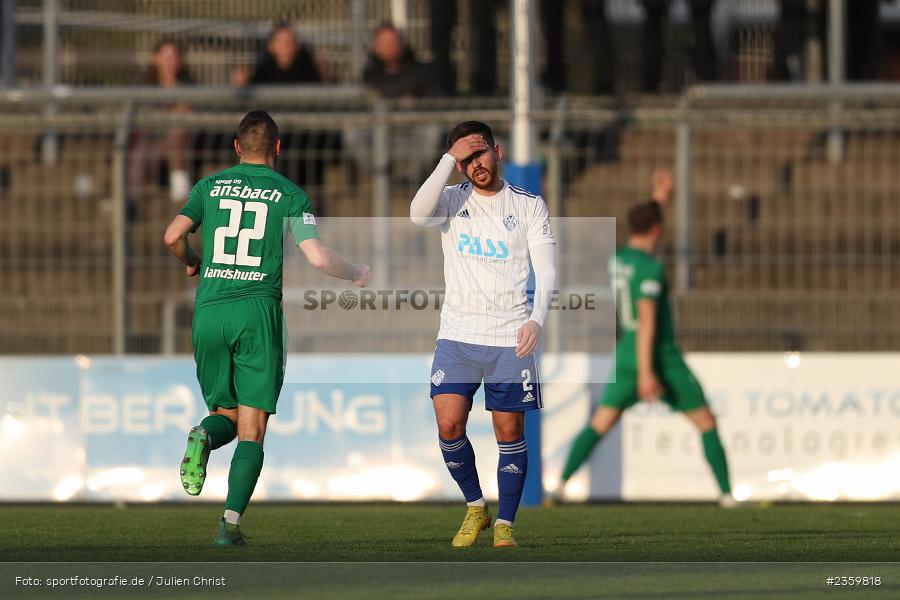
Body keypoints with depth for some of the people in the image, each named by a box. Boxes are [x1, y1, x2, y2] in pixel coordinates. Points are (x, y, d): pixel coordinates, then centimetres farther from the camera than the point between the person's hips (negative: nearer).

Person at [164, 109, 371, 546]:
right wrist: (356, 275, 14)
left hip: (209, 312, 2)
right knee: (252, 429, 2)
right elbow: (318, 257, -5)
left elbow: (173, 235, -1)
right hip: (258, 311, -2)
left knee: (227, 412, 17)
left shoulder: (211, 186, 10)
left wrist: (191, 262, 21)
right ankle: (231, 522, -12)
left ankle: (204, 436, -19)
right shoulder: (290, 194, 3)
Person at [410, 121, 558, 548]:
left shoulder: (529, 205, 4)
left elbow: (546, 270, -1)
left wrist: (536, 319, -18)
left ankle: (505, 523, 12)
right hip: (457, 335, 1)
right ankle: (475, 508, 10)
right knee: (449, 425, -11)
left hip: (510, 337, -1)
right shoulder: (453, 201, 5)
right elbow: (418, 214, -18)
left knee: (509, 432, 0)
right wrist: (449, 159, -18)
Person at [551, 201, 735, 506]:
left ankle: (561, 484, -10)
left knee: (598, 425, 6)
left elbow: (643, 235, 31)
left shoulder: (617, 259, 7)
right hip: (661, 360, -6)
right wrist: (646, 373, -29)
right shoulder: (650, 269, -18)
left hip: (626, 355, 6)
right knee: (707, 424, 6)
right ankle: (727, 495, 2)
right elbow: (647, 320, -25)